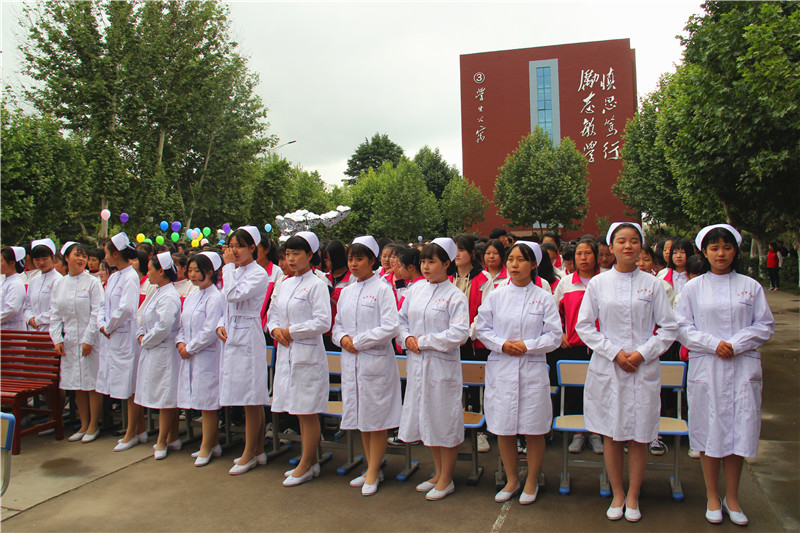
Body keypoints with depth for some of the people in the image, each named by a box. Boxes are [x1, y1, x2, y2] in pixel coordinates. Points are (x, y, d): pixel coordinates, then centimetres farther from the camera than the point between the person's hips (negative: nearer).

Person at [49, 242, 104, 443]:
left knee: (93, 383, 0)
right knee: (77, 383, 11)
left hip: (90, 340, -5)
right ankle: (84, 424, 22)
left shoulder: (92, 282, -5)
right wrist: (57, 339, 0)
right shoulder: (58, 283, 10)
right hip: (69, 341, 5)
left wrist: (88, 339, -13)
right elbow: (55, 314, 10)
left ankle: (94, 425, 12)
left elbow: (96, 313, -9)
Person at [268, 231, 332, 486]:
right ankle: (310, 461, 27)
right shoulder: (285, 284, 14)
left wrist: (292, 331, -13)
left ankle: (306, 465, 13)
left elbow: (323, 322, -16)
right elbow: (274, 315, 19)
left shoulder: (316, 285, -10)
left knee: (308, 412, 1)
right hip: (286, 353, 8)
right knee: (299, 412, 14)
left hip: (308, 354, -8)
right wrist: (275, 329, -2)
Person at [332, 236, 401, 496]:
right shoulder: (346, 292, 13)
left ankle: (373, 472, 14)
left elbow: (390, 328, -15)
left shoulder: (382, 289, -7)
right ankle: (372, 468, 26)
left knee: (376, 418, 2)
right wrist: (342, 338, -4)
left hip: (376, 360, -6)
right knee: (360, 417, 13)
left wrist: (358, 341, -14)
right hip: (351, 361, 7)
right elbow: (337, 325, 18)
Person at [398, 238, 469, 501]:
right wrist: (407, 338, -6)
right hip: (416, 363, 6)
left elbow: (459, 334, -17)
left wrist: (423, 341, -16)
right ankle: (438, 472, 33)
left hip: (442, 364, -6)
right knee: (425, 418, 15)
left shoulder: (455, 296, -10)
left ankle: (446, 479, 21)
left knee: (445, 420, 3)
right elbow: (402, 319, 15)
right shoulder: (415, 289, 8)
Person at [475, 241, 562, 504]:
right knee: (503, 429, 8)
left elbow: (554, 336, -2)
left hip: (532, 369, -2)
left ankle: (531, 481, 26)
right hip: (500, 369, 2)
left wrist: (527, 345, -14)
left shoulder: (544, 298, 0)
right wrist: (503, 344, -9)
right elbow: (482, 329, 6)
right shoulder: (495, 296, 5)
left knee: (534, 430, 5)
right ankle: (511, 480, 28)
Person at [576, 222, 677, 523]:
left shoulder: (652, 284, 2)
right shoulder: (598, 284, 2)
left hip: (644, 369, 0)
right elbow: (584, 326, 2)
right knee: (611, 435, 7)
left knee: (639, 435, 6)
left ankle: (633, 496, 23)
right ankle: (617, 494, 24)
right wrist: (614, 352, -8)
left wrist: (643, 353, -9)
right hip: (607, 368, 0)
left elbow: (669, 328, 3)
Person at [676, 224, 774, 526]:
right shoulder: (694, 287, 4)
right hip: (705, 368, -1)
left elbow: (765, 326, 4)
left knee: (739, 430, 5)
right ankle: (712, 496, 19)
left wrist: (736, 344, -10)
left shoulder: (751, 286, 6)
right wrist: (713, 344, -12)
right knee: (709, 431, 4)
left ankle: (732, 497, 21)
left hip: (743, 369, 1)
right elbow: (682, 328, 1)